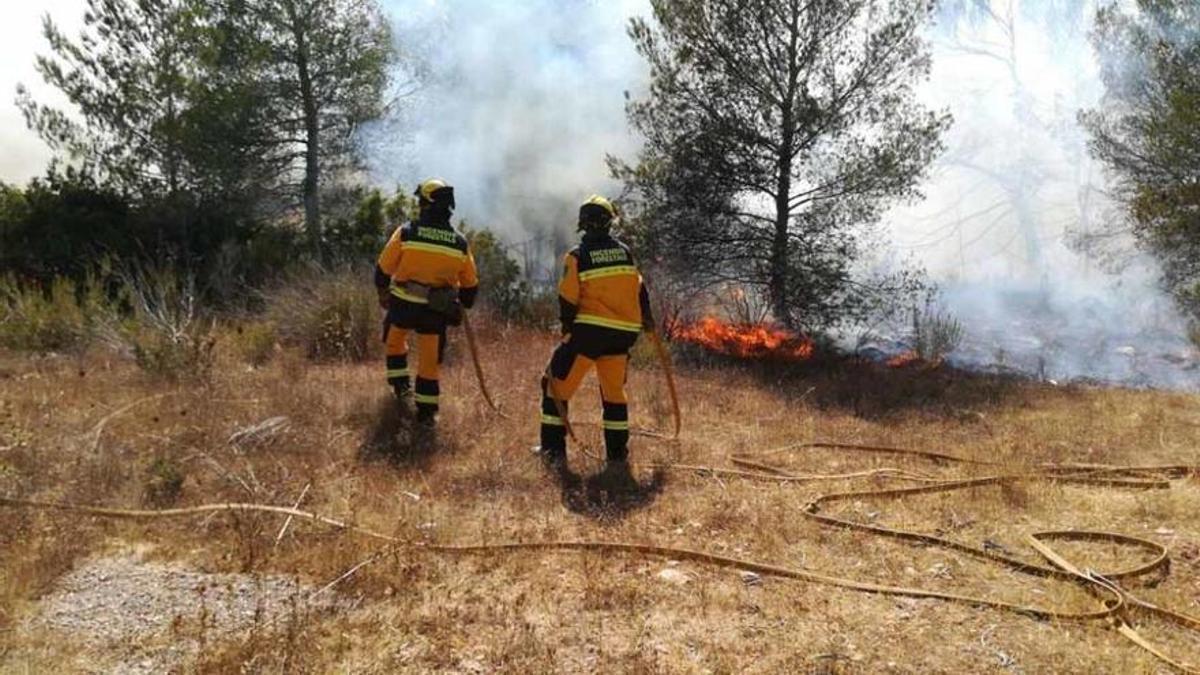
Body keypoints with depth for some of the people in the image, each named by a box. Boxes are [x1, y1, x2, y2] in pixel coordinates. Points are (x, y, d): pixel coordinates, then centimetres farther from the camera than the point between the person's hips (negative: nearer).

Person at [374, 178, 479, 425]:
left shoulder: (406, 233, -12)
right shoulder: (460, 243, -4)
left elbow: (383, 269, -4)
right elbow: (470, 285, 4)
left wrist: (383, 293, 15)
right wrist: (462, 308, 21)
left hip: (403, 305, -1)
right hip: (436, 311, 1)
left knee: (395, 342, 29)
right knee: (429, 360, 14)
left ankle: (401, 386, 29)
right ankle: (426, 411, 18)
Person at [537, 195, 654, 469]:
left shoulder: (577, 256, -6)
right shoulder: (625, 252, 6)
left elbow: (568, 299, -7)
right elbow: (639, 289, 13)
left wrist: (567, 328, 8)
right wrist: (646, 318, 27)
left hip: (589, 330, -4)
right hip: (623, 332, 4)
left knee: (558, 385, 9)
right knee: (614, 392, 16)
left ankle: (554, 449, 8)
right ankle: (617, 456, 17)